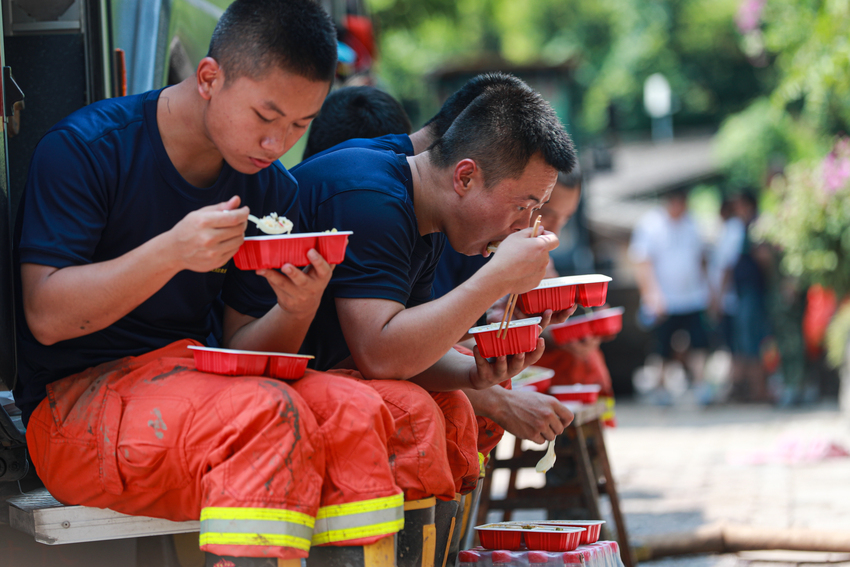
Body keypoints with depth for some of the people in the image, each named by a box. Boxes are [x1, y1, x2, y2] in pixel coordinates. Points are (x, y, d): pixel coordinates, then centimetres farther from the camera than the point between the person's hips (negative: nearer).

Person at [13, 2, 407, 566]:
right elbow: (46, 316, -16)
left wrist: (298, 309, -16)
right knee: (267, 414, -32)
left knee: (355, 411, -21)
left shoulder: (272, 189, 7)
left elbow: (243, 348, 8)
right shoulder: (85, 149, -10)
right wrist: (171, 252, -29)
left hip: (194, 385, 6)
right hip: (76, 403, -6)